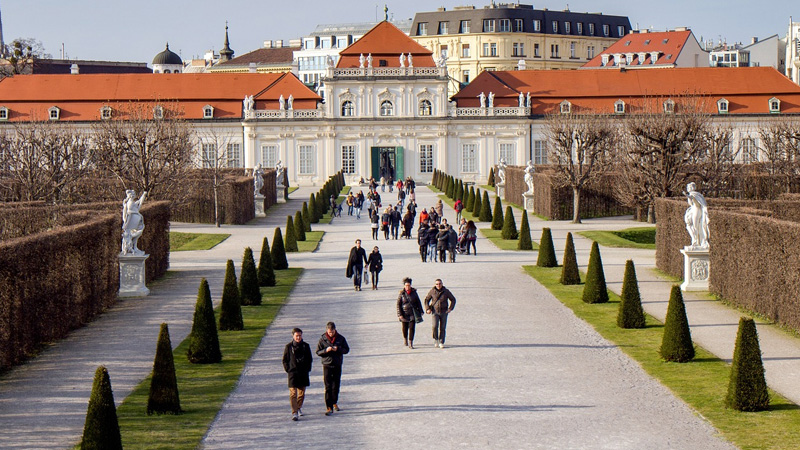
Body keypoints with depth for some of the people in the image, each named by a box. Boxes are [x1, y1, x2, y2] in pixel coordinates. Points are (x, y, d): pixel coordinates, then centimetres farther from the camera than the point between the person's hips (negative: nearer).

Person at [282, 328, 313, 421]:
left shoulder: (306, 346, 5)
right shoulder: (289, 346, -1)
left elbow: (310, 359, 13)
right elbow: (285, 360, 4)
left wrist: (308, 369, 4)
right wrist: (288, 370, -3)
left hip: (303, 372, 3)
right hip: (292, 372, -3)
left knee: (302, 392, 12)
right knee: (293, 393, -11)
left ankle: (299, 407, 36)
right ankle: (294, 413, -14)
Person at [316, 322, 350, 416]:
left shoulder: (340, 338, 1)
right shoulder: (322, 339, -2)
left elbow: (346, 349, 4)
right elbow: (318, 352, 0)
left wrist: (338, 349, -15)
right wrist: (326, 350, -19)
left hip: (337, 365, 2)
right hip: (327, 365, -2)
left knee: (336, 386, 10)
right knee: (328, 387, -7)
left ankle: (334, 403, 33)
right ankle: (329, 407, -8)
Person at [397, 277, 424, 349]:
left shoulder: (414, 292, 1)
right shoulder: (401, 294, -6)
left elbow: (418, 302, 10)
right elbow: (398, 305, -5)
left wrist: (420, 311, 9)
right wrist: (400, 314, -11)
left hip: (413, 313, 1)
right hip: (405, 314, -1)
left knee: (412, 328, -7)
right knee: (405, 328, 12)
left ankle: (410, 343, -6)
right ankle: (405, 339, 40)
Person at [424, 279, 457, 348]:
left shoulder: (446, 291, -3)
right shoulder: (432, 291, -3)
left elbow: (453, 300, 9)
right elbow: (426, 300, 10)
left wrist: (450, 309, -2)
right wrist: (427, 309, -1)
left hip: (444, 312, 1)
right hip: (435, 312, -1)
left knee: (443, 328, -1)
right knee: (435, 326, -16)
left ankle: (441, 343, 8)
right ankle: (436, 340, 6)